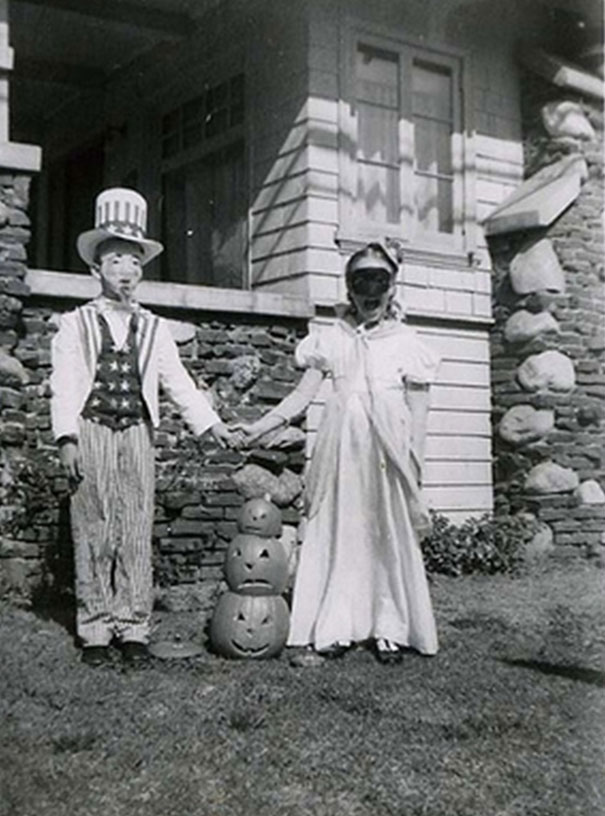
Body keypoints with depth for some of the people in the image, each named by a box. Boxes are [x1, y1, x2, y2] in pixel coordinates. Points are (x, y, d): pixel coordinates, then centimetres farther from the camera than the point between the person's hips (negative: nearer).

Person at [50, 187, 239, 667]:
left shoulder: (154, 329, 13)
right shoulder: (76, 324, 6)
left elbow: (178, 381, 8)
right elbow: (64, 385, -1)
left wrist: (211, 424, -4)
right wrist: (67, 439, -13)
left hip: (136, 435, 2)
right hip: (91, 434, -2)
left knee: (137, 533, 1)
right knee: (93, 532, 0)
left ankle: (133, 628, 9)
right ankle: (95, 631, 8)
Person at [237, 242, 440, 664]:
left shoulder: (407, 343, 2)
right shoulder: (332, 339, 7)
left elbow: (418, 415, 2)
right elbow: (302, 394, 6)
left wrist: (414, 471, -2)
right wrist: (260, 426, -4)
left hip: (388, 453, -1)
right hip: (342, 448, 2)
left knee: (391, 536, 4)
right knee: (336, 532, 2)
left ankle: (390, 630, 15)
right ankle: (336, 628, 10)